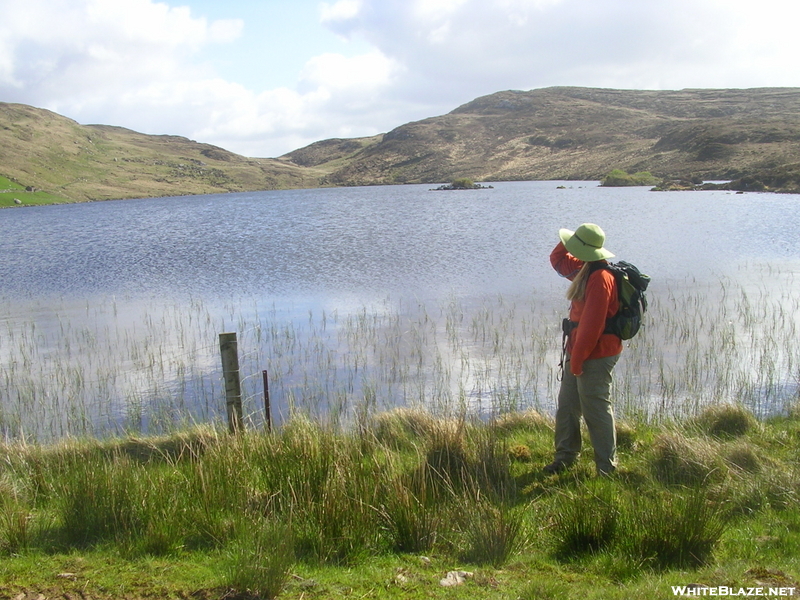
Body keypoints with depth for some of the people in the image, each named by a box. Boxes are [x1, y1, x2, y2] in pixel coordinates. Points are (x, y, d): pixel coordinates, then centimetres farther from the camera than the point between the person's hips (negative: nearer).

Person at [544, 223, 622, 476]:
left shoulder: (600, 278, -22)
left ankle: (607, 467, 10)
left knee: (596, 410, -1)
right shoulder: (586, 270, 8)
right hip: (578, 351, 10)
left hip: (594, 356, -10)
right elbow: (558, 261, 26)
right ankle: (565, 455, 31)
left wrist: (577, 359, -20)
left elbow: (592, 324, -25)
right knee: (567, 406, 18)